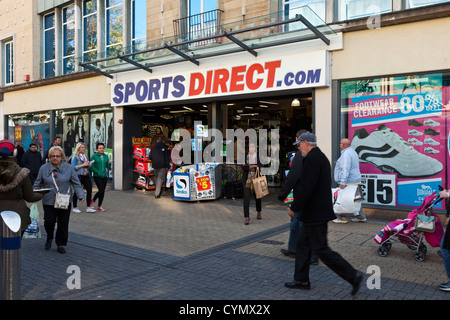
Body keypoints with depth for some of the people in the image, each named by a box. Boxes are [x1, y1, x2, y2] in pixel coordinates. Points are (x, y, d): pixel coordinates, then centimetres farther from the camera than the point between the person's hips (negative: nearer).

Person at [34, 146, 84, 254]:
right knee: (49, 221, -8)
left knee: (63, 224, 4)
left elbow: (76, 183, 5)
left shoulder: (69, 168, 2)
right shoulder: (44, 168, 5)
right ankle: (49, 238, 25)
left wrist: (80, 195, -6)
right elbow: (38, 184, 12)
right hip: (48, 202, 0)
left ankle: (60, 245, 21)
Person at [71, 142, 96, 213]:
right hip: (79, 176, -6)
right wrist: (82, 165, -17)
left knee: (89, 190, -1)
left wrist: (89, 165, 3)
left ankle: (88, 207, 6)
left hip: (86, 175, 6)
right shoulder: (75, 157, -5)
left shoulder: (85, 156, 15)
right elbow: (73, 167, -13)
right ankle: (74, 207, 17)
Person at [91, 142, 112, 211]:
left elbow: (108, 167, 11)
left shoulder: (106, 156, 10)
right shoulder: (94, 156, -4)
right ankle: (93, 201, 13)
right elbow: (91, 167, -7)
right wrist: (98, 172, -15)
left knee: (103, 191, 6)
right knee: (101, 190, -12)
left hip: (105, 176, 5)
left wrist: (109, 163, -8)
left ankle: (99, 206, 19)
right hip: (97, 177, -5)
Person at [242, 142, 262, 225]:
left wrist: (247, 166, -11)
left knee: (257, 196, 11)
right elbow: (243, 166, -7)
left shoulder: (258, 156, 3)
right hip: (247, 180, 0)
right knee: (246, 198, -7)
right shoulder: (245, 156, 6)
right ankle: (246, 217, -5)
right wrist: (253, 166, -15)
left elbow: (259, 166, -9)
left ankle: (258, 212, 36)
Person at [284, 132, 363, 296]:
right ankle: (301, 280, 25)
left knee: (321, 249, -3)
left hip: (315, 214, -11)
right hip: (316, 213, 11)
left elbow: (307, 187, -25)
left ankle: (352, 275, 4)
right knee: (303, 245, 16)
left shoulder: (312, 158, -17)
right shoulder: (321, 156, 15)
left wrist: (294, 207, -16)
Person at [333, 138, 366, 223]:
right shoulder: (352, 152, 17)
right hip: (355, 181, 10)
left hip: (348, 182, -10)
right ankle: (361, 216, 19)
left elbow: (345, 169, -24)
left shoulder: (346, 154, -16)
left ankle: (341, 218, 1)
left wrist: (343, 182, -25)